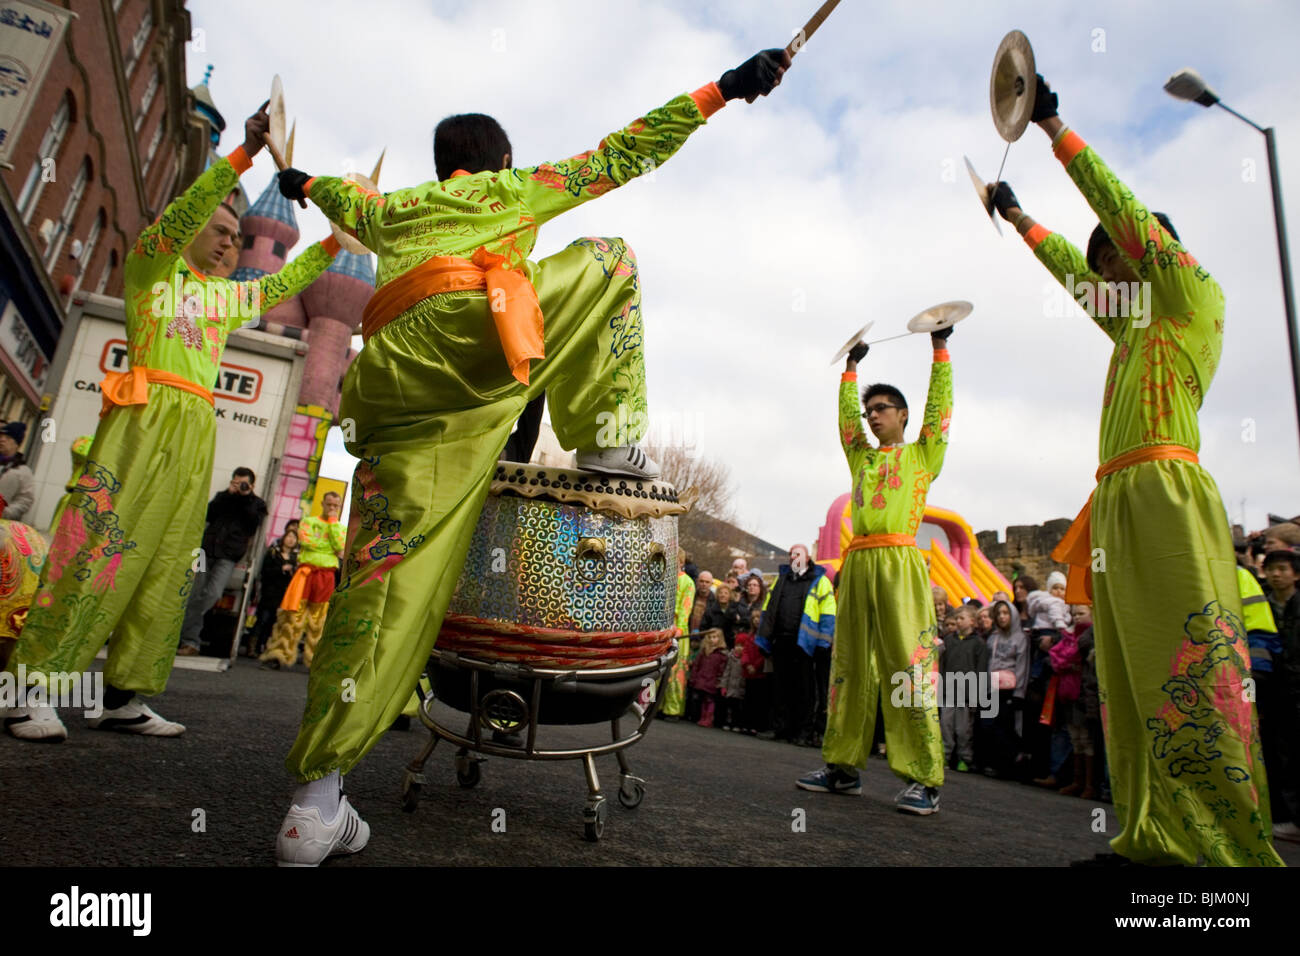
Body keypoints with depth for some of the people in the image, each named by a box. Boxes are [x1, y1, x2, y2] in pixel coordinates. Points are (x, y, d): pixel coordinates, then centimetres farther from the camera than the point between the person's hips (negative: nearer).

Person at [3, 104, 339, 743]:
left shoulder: (227, 295, 25)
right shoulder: (149, 267, 8)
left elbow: (282, 285, 34)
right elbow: (181, 215, -7)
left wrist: (333, 244, 26)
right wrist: (245, 154, -14)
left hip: (196, 430, 6)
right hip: (145, 415, -6)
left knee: (168, 563, 0)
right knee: (102, 541, -13)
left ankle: (123, 696, 4)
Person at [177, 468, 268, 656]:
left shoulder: (257, 504, 13)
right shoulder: (223, 497, 20)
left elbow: (254, 524, -5)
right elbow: (208, 515, 4)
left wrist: (247, 498, -5)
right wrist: (228, 494, -1)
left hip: (228, 557, -3)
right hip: (207, 550, 3)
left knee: (213, 593, -22)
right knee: (194, 595, -5)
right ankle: (191, 642, 1)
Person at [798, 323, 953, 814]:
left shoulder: (923, 453, 11)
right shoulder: (862, 457, 22)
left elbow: (939, 404, 6)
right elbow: (845, 415, 27)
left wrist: (939, 346, 7)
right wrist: (851, 365, 33)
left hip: (899, 564, -5)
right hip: (858, 565, 5)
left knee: (909, 666, -8)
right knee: (850, 667, 6)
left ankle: (925, 780, -3)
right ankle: (843, 766, 13)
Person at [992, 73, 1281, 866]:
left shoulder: (1197, 301, 5)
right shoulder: (1133, 326, 26)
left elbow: (1126, 213, -1)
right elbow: (1074, 271, 39)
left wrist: (1054, 128, 4)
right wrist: (1017, 215, 49)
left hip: (1166, 497, -8)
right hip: (1118, 507, 9)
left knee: (1192, 674, -13)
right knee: (1133, 680, 4)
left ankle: (1234, 844, -8)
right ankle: (1157, 838, 8)